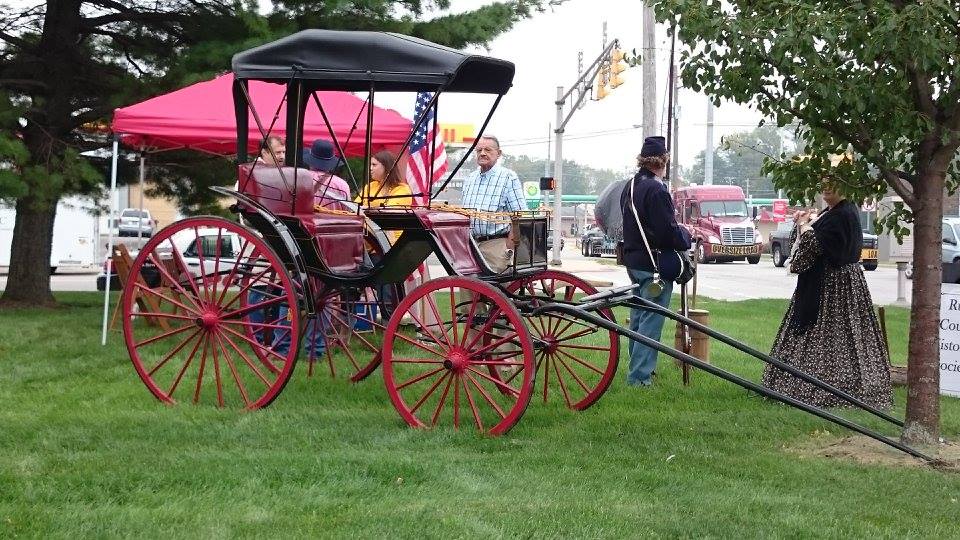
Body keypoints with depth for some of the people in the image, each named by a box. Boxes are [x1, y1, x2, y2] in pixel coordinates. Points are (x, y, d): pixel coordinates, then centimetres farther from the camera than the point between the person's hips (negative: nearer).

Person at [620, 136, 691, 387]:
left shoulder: (630, 187, 11)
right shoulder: (657, 191, -19)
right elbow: (669, 233, -22)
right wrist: (687, 236, -2)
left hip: (633, 260, 9)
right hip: (654, 265, -9)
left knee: (638, 316, 19)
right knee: (651, 320, -5)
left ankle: (638, 366, 31)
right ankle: (639, 376, -6)